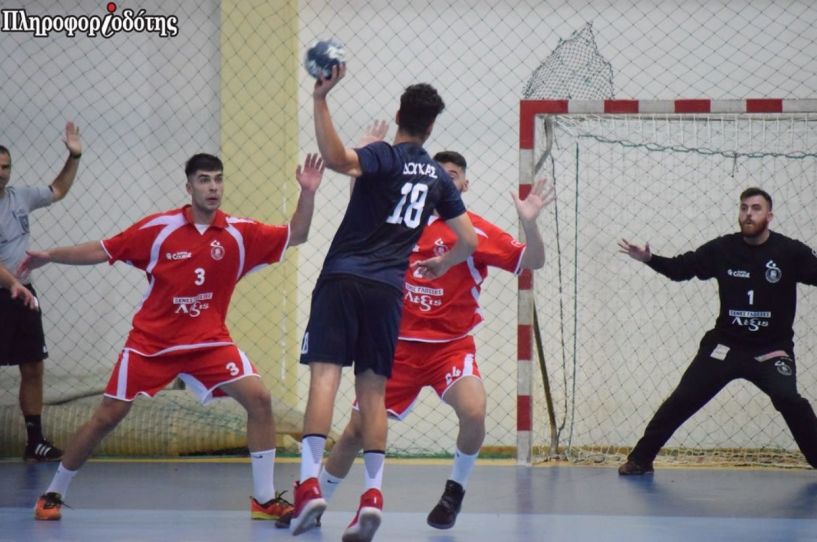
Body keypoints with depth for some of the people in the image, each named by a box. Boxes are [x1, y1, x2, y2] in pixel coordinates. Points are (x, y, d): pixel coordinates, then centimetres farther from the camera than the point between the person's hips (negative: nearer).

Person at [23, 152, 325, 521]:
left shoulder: (239, 234, -5)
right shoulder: (158, 228, -10)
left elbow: (295, 235, -2)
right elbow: (102, 252, -3)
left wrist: (307, 193, -17)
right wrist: (50, 255, -9)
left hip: (208, 343, 2)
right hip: (151, 343, -2)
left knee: (258, 398, -17)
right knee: (106, 417, -2)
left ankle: (264, 499, -7)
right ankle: (53, 494, 16)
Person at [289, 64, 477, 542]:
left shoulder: (383, 157, -3)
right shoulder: (439, 177, 13)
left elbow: (337, 158, -26)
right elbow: (469, 241, 17)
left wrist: (321, 101, -29)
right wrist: (440, 265, 36)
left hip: (344, 276, -4)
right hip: (389, 288, 4)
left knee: (325, 374, -10)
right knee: (373, 390, 9)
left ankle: (310, 482, -23)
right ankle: (373, 493, -2)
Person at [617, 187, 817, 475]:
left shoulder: (791, 252, -10)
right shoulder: (723, 249, -5)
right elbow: (681, 268, 2)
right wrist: (650, 259, -13)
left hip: (772, 350, -2)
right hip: (725, 345, 2)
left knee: (789, 399, -25)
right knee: (683, 399, 1)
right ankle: (640, 459, 12)